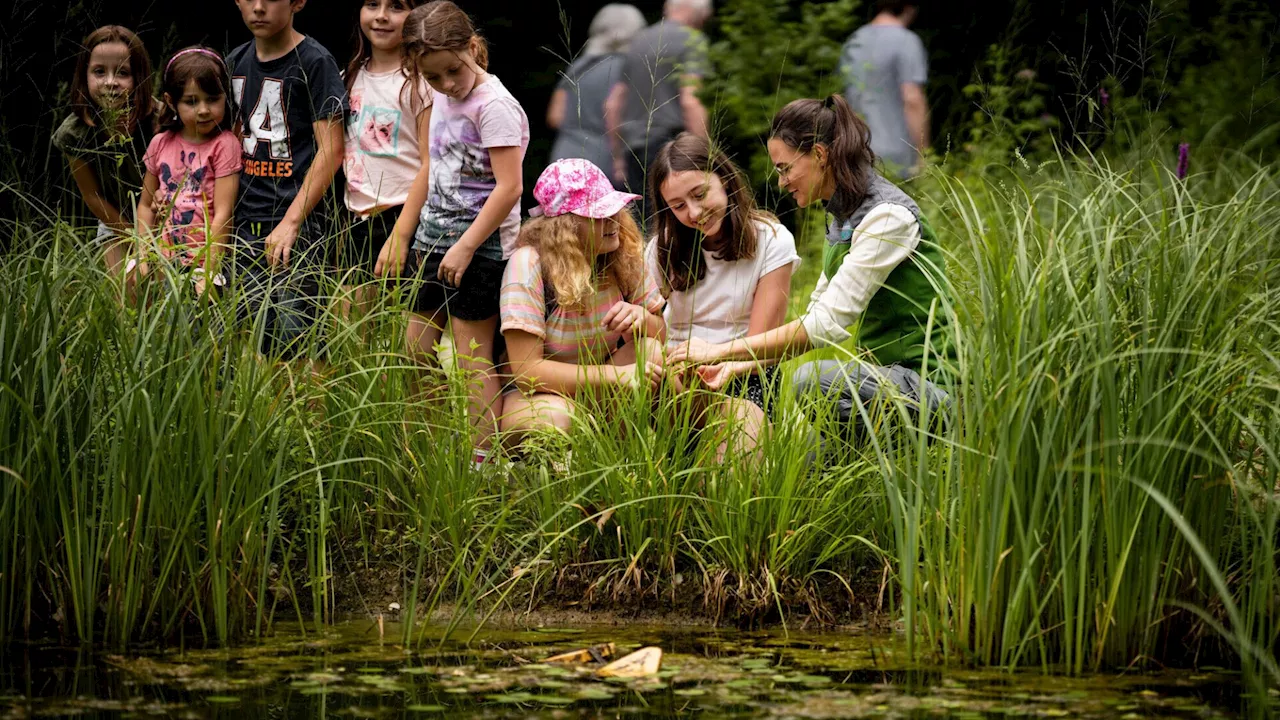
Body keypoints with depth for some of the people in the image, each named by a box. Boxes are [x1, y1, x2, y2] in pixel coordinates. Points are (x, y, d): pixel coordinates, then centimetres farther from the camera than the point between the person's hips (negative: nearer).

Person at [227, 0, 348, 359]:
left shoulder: (313, 62, -7)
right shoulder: (235, 63, 12)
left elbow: (330, 151, -11)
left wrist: (291, 223, -16)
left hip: (296, 225, -6)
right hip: (244, 225, 6)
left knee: (292, 339, -9)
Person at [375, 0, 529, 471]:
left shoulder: (493, 106, -17)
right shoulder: (442, 99, 10)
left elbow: (509, 187, -21)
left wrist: (465, 247, -22)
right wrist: (400, 236, 20)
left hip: (480, 243, -9)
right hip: (433, 237, 9)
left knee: (471, 358, -8)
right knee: (415, 351, 10)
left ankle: (484, 461, -5)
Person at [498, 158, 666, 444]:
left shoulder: (624, 257, -7)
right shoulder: (529, 265, -23)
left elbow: (660, 334, 4)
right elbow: (526, 370, -26)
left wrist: (643, 319, -22)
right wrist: (617, 376, -32)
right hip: (532, 397, -5)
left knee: (650, 351, -22)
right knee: (556, 416, -39)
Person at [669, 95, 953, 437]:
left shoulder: (889, 217, -18)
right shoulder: (843, 219, 13)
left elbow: (828, 324, -22)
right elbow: (817, 321, 15)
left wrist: (722, 350, -18)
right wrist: (738, 365, 2)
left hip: (928, 384, -8)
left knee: (812, 379, -33)